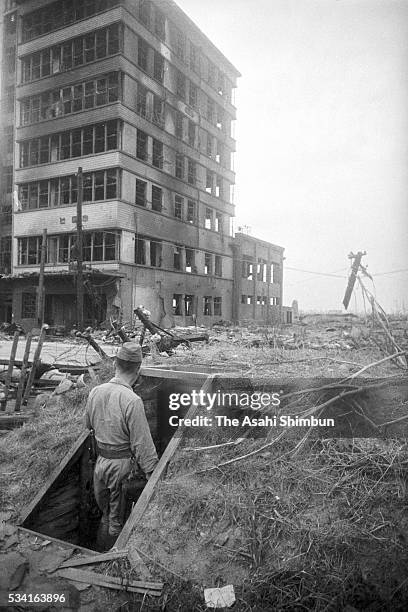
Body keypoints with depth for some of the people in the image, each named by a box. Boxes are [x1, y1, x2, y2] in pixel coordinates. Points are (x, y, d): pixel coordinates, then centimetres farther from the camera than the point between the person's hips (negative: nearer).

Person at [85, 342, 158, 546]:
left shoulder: (95, 392, -5)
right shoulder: (132, 401, -26)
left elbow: (88, 424, 11)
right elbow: (142, 443, -20)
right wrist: (151, 472, -10)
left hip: (100, 461, 6)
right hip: (122, 465, -6)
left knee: (105, 513, 25)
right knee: (119, 520, 14)